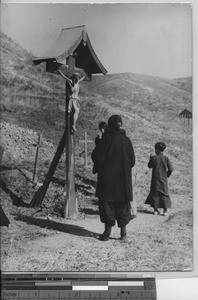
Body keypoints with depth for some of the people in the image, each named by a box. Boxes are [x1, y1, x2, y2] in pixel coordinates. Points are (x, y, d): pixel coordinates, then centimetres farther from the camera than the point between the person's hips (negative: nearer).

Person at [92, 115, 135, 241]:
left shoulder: (106, 139, -10)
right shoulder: (127, 140, -1)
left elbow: (96, 156, -10)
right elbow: (132, 160, 3)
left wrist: (99, 169, 7)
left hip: (107, 177, -3)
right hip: (124, 178, 3)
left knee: (107, 203, 6)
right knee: (123, 204, 12)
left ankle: (108, 230, 7)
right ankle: (123, 232, 15)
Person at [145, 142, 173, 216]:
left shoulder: (154, 158, -10)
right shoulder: (166, 158, -6)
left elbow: (149, 166, 4)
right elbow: (171, 169, -6)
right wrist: (167, 175, 10)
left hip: (155, 179, -1)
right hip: (163, 179, 1)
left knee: (155, 194, 10)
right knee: (164, 194, 8)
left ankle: (155, 210, 13)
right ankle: (165, 210, 6)